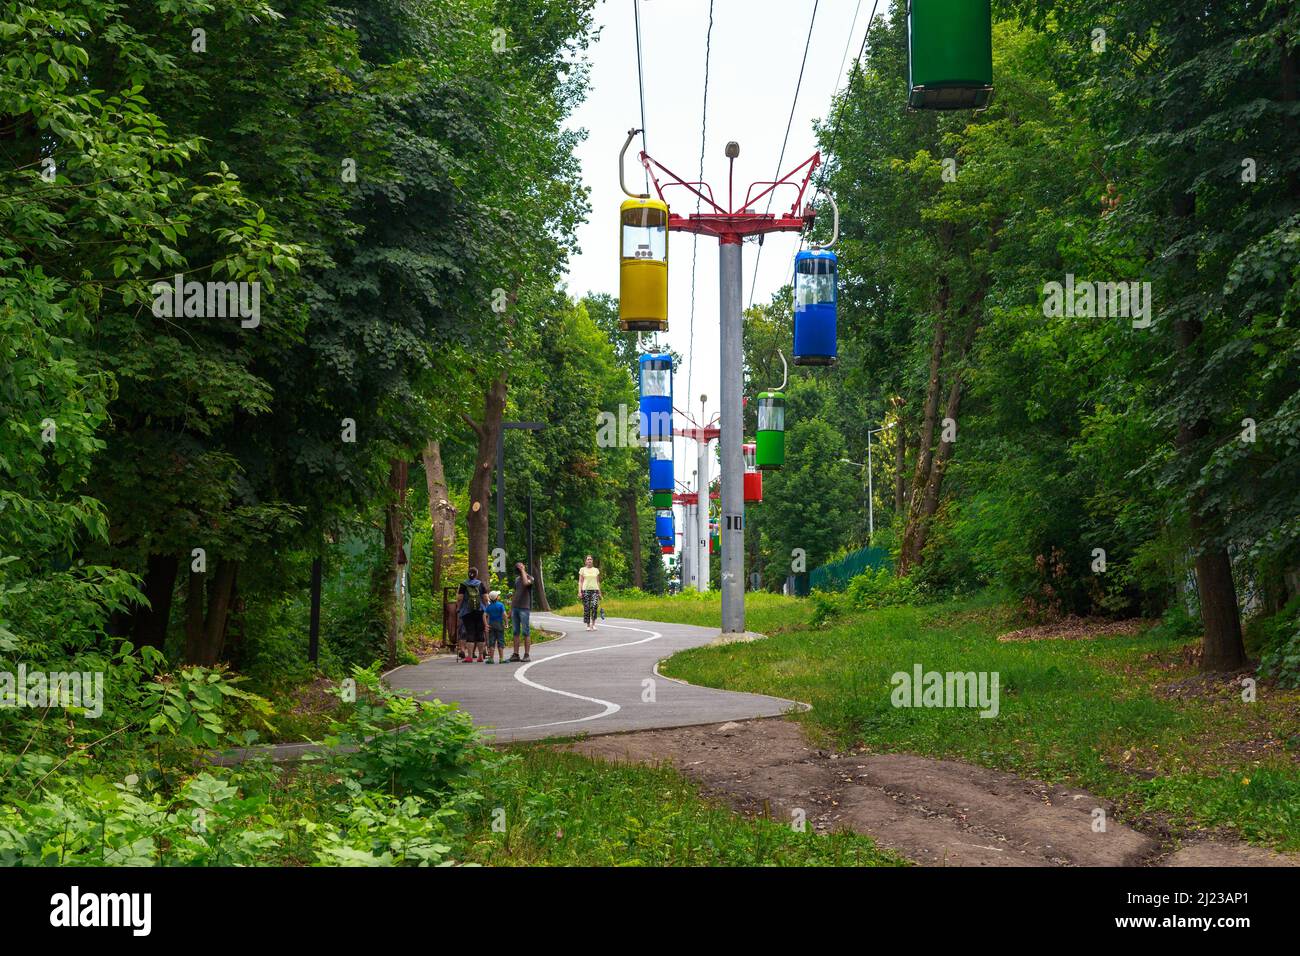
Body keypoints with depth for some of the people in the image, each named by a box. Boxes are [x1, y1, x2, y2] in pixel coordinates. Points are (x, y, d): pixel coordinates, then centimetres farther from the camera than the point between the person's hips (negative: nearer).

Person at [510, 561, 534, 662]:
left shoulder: (530, 578, -2)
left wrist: (523, 570, -14)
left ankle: (527, 655, -4)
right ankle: (515, 654, 6)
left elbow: (525, 583, -26)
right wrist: (511, 608, 17)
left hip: (524, 608, -6)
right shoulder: (517, 579, 19)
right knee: (515, 632, 5)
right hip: (515, 608, 6)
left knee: (526, 632, -5)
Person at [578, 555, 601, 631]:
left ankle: (593, 624, -13)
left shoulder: (596, 570, 13)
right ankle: (588, 625, 9)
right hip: (585, 590, -1)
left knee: (595, 605, -20)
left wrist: (599, 592, 12)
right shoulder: (582, 569, 6)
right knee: (586, 608, -2)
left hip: (594, 590, 1)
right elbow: (580, 581, 3)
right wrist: (579, 592, -6)